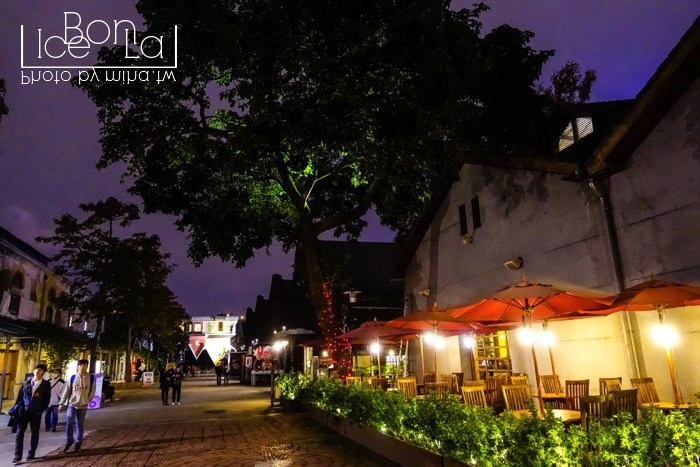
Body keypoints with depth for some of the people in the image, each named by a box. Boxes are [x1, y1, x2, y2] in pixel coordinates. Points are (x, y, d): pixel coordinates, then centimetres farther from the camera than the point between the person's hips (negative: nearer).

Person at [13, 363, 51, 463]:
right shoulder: (27, 382, 7)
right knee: (19, 433, -1)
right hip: (24, 411, 2)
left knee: (35, 433, 7)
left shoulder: (46, 384, -1)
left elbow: (47, 399, -1)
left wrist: (42, 410, -7)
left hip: (36, 413, -2)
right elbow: (20, 395, 10)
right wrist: (16, 407, 2)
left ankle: (31, 454, 18)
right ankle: (17, 456, 4)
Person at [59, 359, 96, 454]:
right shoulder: (73, 377, -4)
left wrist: (87, 401, 1)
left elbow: (92, 391, 5)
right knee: (69, 422, -10)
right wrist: (61, 403, 0)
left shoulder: (91, 378, -4)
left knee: (80, 425, 9)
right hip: (72, 404, 0)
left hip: (83, 406, 0)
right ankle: (69, 441, 12)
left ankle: (78, 443, 21)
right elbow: (67, 391, 1)